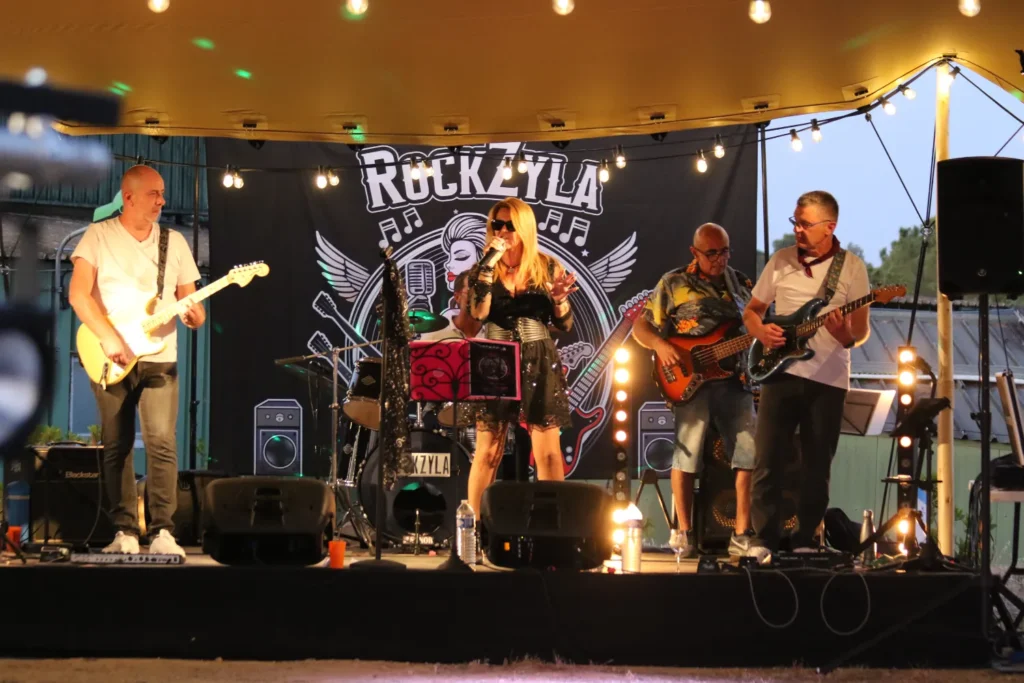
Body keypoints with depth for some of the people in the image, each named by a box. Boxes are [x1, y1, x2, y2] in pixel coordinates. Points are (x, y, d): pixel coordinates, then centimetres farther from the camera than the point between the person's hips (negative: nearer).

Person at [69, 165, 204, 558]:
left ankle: (162, 532, -10)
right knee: (117, 447, 3)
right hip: (110, 360, -1)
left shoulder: (174, 242, 10)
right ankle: (125, 532, 9)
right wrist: (109, 339, -19)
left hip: (160, 359, 1)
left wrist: (194, 315, -13)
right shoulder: (99, 236, 1)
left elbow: (190, 301, 11)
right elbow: (78, 294, -10)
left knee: (162, 443, -12)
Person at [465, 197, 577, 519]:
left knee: (548, 452, -2)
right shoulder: (483, 269, 4)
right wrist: (488, 264, -15)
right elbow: (478, 313, -14)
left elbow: (565, 324, 5)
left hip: (540, 363, 0)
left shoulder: (548, 267, 4)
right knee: (487, 451, 0)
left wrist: (559, 299, -16)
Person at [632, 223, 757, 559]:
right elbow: (640, 326, 3)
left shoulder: (741, 283, 15)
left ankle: (742, 535, 3)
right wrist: (659, 345, -16)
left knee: (749, 454, -3)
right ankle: (683, 533, 9)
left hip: (736, 380, 3)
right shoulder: (674, 283, 3)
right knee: (687, 454, -2)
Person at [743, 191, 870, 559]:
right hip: (781, 372, 2)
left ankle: (804, 543, 13)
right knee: (768, 460, -4)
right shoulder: (780, 260, 6)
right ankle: (764, 540, 3)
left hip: (828, 379, -2)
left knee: (816, 467, 3)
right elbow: (751, 311, 15)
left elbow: (862, 332, -1)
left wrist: (846, 334, -24)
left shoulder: (851, 266, -1)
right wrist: (761, 331, -7)